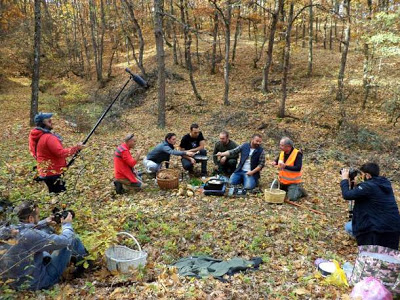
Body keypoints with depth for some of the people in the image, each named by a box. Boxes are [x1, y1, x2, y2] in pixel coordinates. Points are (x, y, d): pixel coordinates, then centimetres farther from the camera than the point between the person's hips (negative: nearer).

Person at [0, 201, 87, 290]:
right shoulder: (32, 236, -29)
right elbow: (66, 240, -19)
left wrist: (45, 222, 17)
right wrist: (67, 224, -1)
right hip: (36, 283, -7)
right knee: (72, 240, 0)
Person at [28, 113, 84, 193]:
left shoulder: (35, 136, 7)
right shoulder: (49, 138, -23)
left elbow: (32, 151, 19)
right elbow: (61, 153, -26)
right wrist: (76, 148, -19)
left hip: (45, 172, 10)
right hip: (53, 173, -10)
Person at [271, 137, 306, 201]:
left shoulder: (297, 154, -19)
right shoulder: (282, 152, 0)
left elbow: (298, 168, -26)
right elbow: (278, 159, 21)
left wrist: (285, 166, -34)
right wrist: (275, 162, -3)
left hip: (293, 182, -7)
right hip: (282, 181, 7)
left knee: (292, 198, -19)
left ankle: (300, 191, 11)